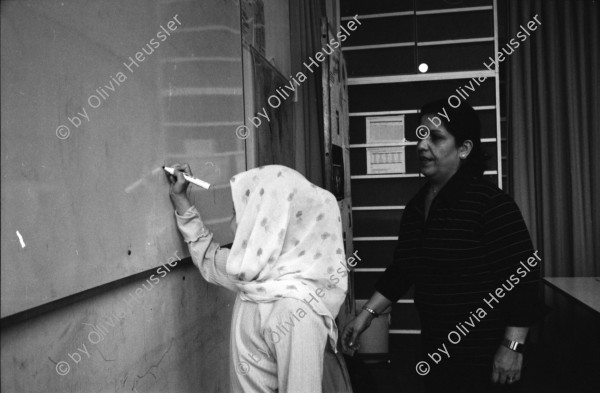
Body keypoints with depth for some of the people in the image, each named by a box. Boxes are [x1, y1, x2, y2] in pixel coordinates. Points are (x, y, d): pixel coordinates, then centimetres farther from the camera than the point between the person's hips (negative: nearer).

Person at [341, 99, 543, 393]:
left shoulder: (491, 204, -16)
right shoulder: (416, 206, 5)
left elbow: (522, 278, -17)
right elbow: (401, 270, 11)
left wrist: (512, 347, -19)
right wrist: (366, 314, 6)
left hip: (485, 359, -6)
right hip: (435, 350, 7)